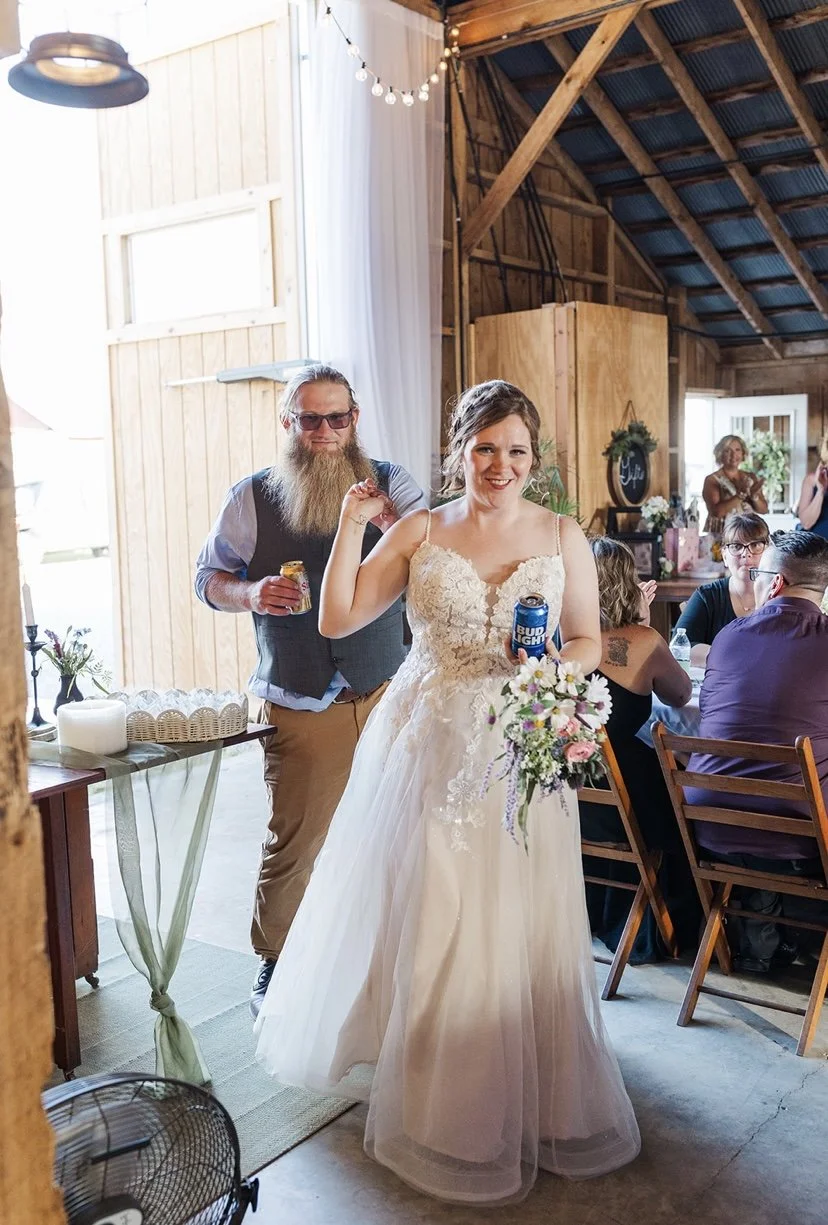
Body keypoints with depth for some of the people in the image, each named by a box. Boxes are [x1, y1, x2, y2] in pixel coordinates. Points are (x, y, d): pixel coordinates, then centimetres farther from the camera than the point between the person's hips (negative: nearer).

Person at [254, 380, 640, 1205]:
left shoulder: (562, 537, 4)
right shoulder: (419, 532, 2)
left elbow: (589, 641, 7)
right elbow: (337, 620, -2)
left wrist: (553, 666, -13)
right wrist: (351, 526, -8)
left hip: (523, 752, 1)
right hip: (430, 749, 0)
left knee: (522, 926, 5)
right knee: (426, 921, 5)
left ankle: (534, 1097, 29)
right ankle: (443, 1104, 27)